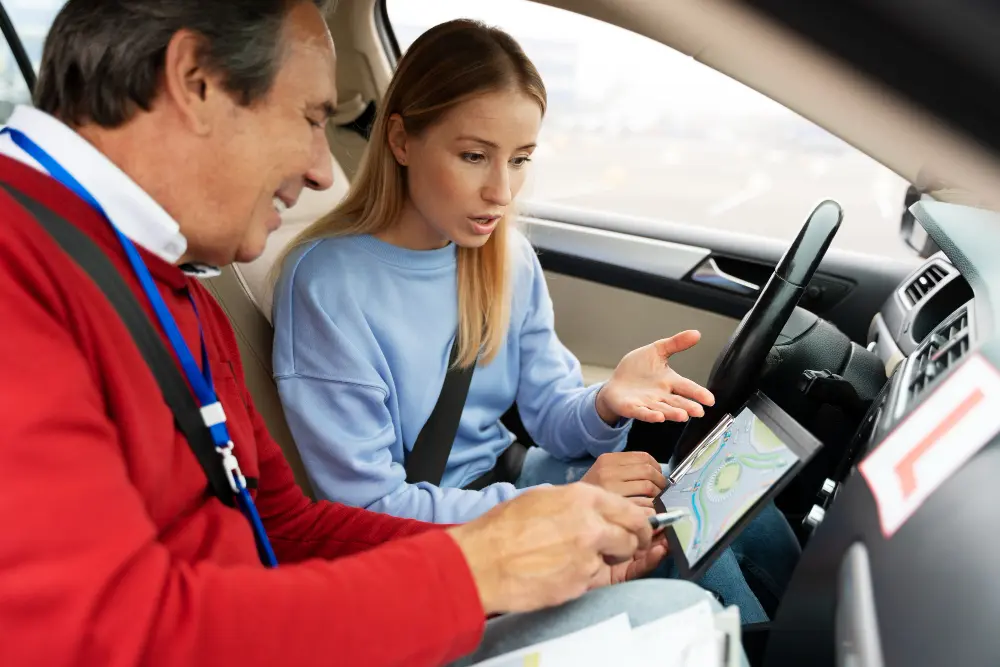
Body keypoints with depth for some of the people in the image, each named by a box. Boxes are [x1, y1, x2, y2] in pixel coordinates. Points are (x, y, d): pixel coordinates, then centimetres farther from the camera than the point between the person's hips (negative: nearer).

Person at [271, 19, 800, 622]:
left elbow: (549, 411, 1)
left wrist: (605, 406, -24)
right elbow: (369, 507, -22)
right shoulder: (326, 283, -22)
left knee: (752, 520, -8)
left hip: (514, 477, 6)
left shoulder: (509, 257, -2)